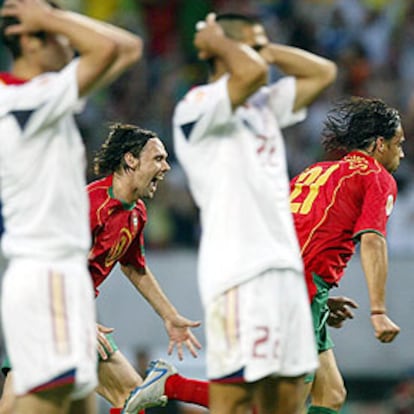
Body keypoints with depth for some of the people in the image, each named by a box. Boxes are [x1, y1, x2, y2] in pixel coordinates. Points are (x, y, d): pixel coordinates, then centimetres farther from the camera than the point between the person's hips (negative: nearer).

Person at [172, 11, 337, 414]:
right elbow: (253, 72, -24)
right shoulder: (197, 108, -6)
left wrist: (266, 47, 17)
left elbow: (323, 72, 25)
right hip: (237, 271, -9)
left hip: (284, 267, 9)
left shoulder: (264, 106, 21)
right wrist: (217, 41, -6)